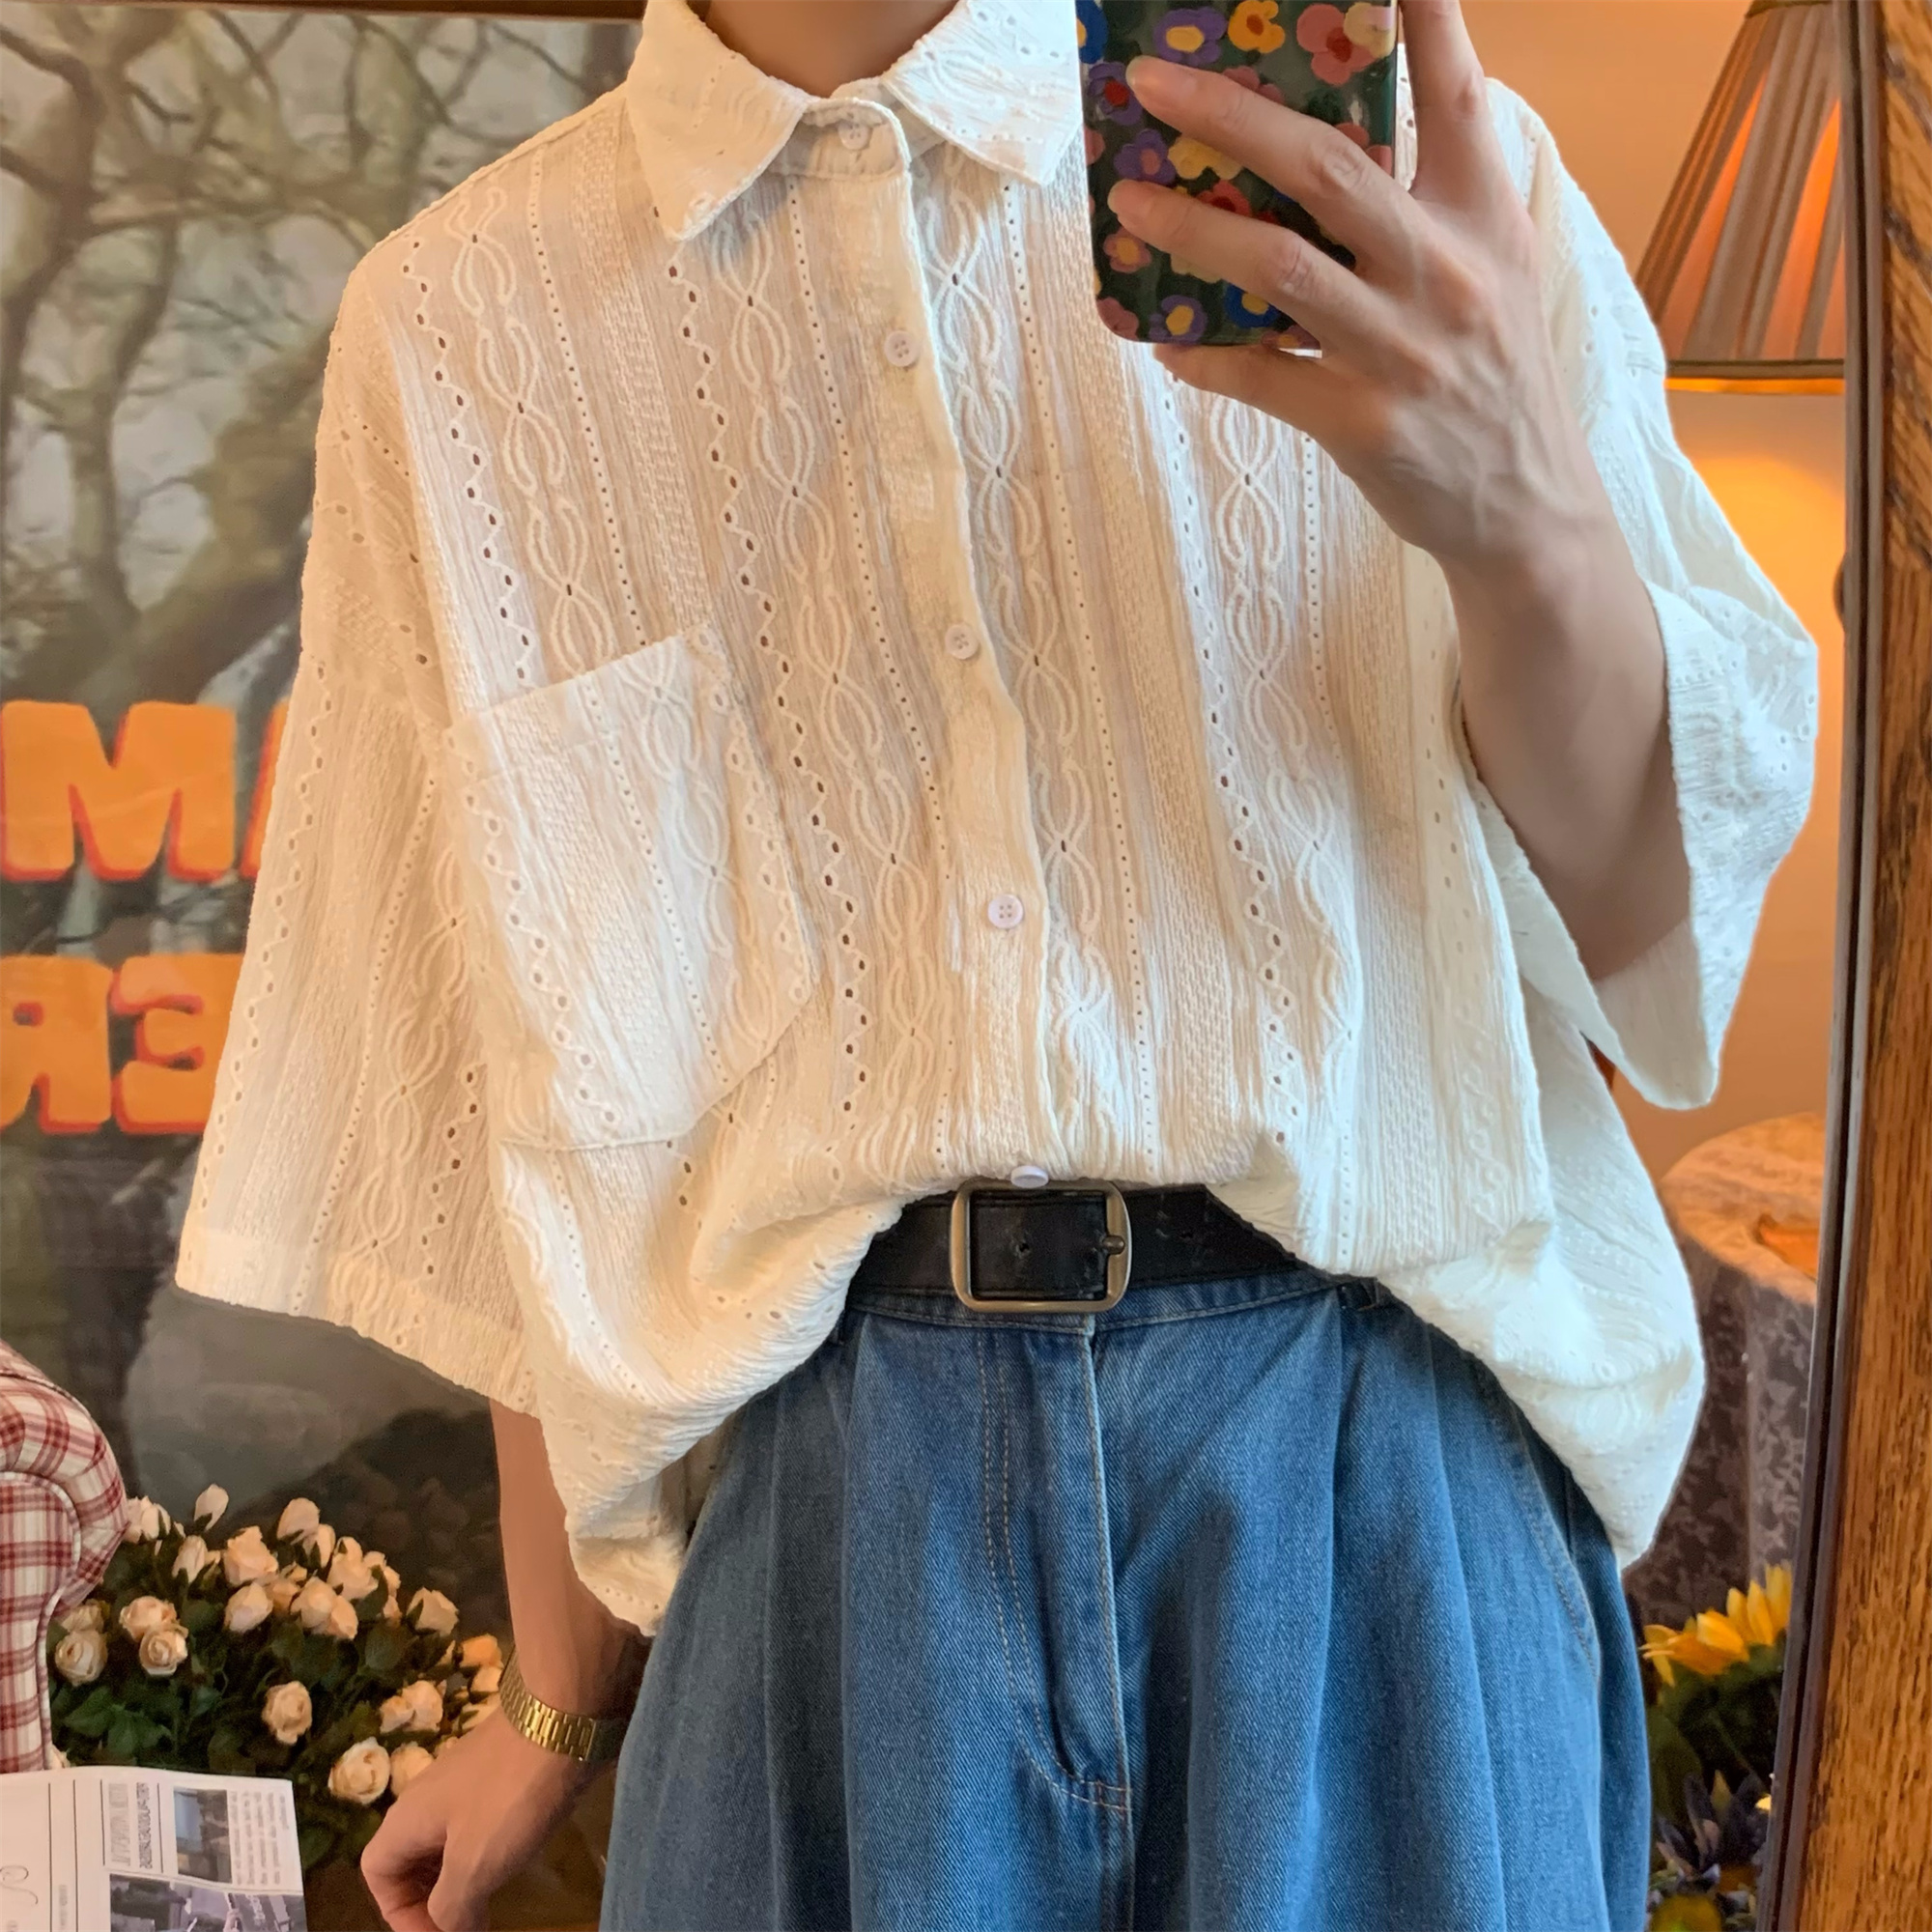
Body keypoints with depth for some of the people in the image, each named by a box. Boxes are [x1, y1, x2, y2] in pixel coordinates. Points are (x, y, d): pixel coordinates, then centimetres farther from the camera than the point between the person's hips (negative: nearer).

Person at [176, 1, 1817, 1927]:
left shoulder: (1394, 154, 3)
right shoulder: (460, 322, 5)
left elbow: (1654, 914, 0)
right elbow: (539, 1060, 8)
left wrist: (1522, 517, -21)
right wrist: (560, 1697, 13)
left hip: (1370, 1425, 0)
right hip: (834, 1481, 1)